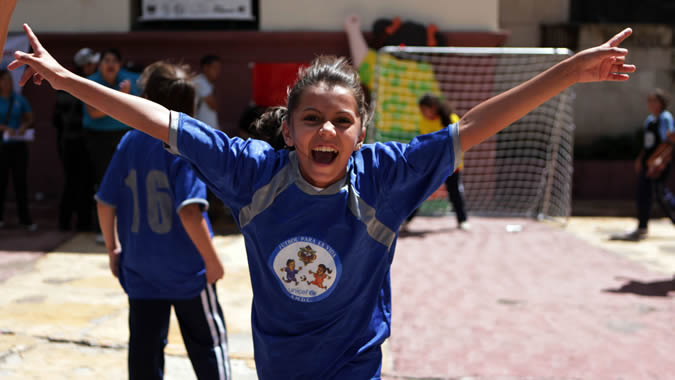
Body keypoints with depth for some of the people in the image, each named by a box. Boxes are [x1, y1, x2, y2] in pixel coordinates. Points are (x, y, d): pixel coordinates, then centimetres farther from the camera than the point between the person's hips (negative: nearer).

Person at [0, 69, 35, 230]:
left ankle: (25, 218, 2)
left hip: (18, 144, 2)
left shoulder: (19, 99, 5)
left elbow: (30, 118, 10)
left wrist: (24, 126, -10)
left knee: (20, 180, 0)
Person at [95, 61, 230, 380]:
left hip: (140, 269, 4)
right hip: (186, 270, -4)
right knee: (207, 344, 13)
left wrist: (113, 248, 16)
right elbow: (189, 211, -25)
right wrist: (212, 259, -14)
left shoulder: (129, 142, -2)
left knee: (144, 348, 12)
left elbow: (105, 203, 1)